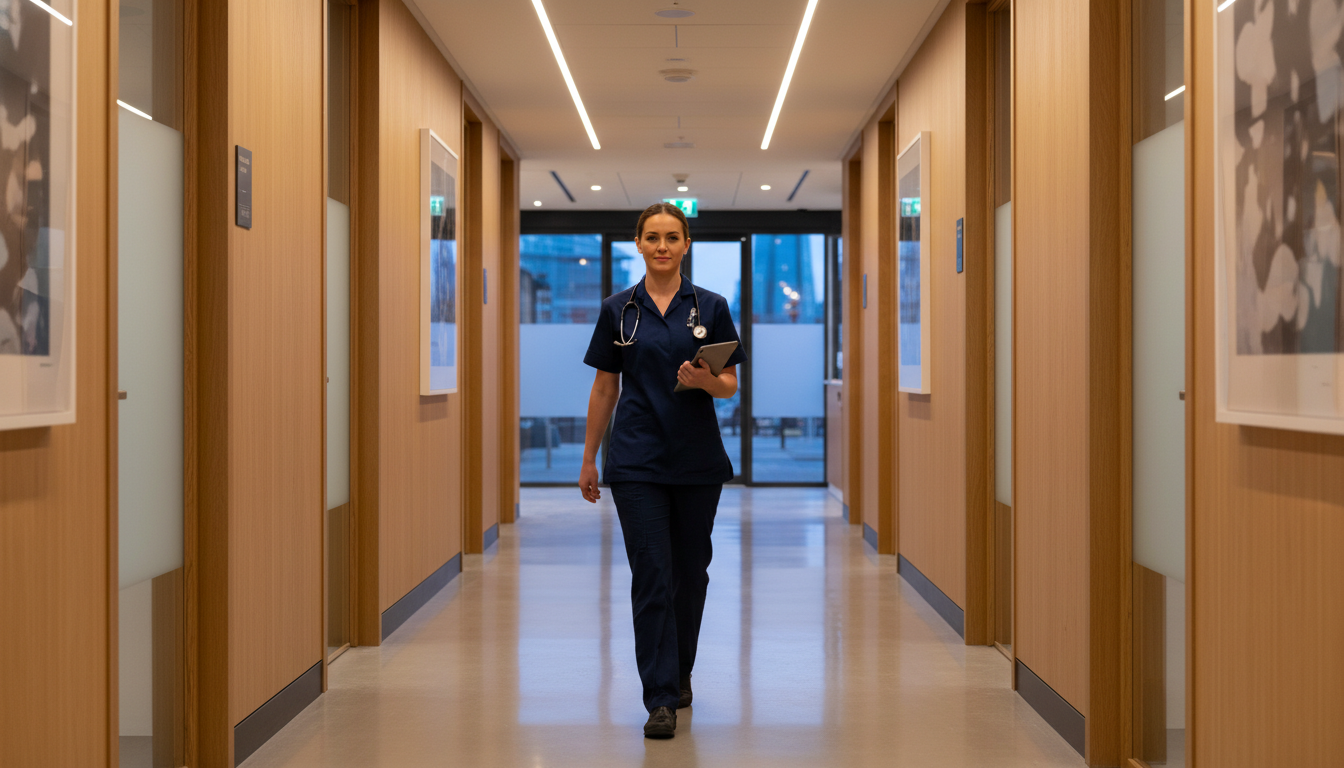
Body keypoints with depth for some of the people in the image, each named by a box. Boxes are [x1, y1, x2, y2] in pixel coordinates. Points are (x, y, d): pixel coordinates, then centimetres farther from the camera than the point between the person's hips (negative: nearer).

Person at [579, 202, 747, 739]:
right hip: (637, 459, -1)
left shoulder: (710, 307, 2)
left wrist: (706, 380, -21)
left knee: (690, 570, 11)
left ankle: (680, 671, 33)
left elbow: (730, 387, 2)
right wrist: (588, 458, 8)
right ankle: (660, 698, -4)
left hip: (698, 459, 1)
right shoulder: (619, 310, 4)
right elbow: (605, 387, 8)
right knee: (651, 574, -7)